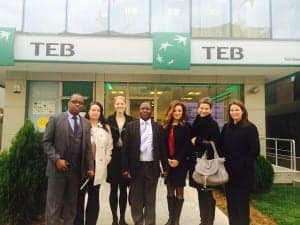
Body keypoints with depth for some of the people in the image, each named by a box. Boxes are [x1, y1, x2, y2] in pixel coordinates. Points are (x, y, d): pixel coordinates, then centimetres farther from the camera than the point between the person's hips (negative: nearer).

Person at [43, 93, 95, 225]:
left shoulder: (86, 123, 10)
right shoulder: (55, 119, 0)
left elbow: (88, 147, 8)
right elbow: (46, 142, -4)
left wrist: (90, 167, 2)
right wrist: (57, 159, -14)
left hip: (77, 170, 4)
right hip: (58, 168, -3)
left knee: (72, 205, 13)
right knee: (54, 204, 3)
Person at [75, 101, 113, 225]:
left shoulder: (106, 128, 10)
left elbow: (109, 146, 12)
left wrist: (106, 160, 4)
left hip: (98, 166, 3)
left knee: (94, 197, 12)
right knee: (80, 196, 5)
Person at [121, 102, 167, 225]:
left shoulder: (157, 127, 4)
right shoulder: (131, 126, 1)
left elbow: (161, 148, 6)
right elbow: (126, 148, -2)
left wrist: (164, 166, 4)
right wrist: (125, 168, -6)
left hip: (152, 166, 1)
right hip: (136, 166, 0)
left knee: (150, 198, 12)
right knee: (136, 198, 11)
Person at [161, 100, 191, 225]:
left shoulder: (186, 127, -2)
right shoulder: (165, 126, 7)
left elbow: (187, 146, -8)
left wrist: (178, 160, -15)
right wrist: (167, 159, -7)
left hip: (181, 163, -3)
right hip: (168, 163, 3)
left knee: (179, 191, 4)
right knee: (170, 191, 10)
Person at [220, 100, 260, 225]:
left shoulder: (250, 127, -6)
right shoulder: (226, 128, 10)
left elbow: (255, 150, -11)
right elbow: (221, 147, 12)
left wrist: (244, 164, -16)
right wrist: (224, 162, 0)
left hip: (244, 171, -5)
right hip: (228, 170, 5)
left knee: (242, 201, 5)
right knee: (230, 200, 13)